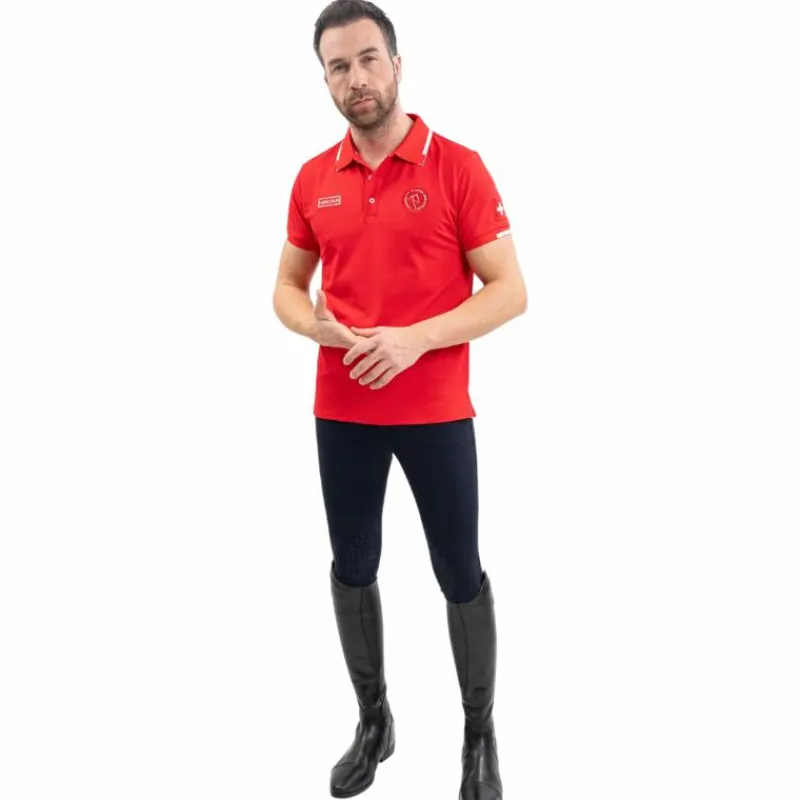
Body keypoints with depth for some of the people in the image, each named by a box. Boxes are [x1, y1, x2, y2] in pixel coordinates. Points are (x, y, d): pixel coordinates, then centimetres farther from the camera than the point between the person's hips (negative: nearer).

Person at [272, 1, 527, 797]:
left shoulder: (458, 168, -8)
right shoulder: (313, 179, 5)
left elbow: (508, 292, -9)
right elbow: (287, 287, 14)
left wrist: (413, 339, -21)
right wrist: (316, 326, -9)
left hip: (436, 413, -3)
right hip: (341, 413, 4)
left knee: (460, 576, 7)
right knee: (352, 569, 13)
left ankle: (479, 733, 28)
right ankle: (373, 722, 33)